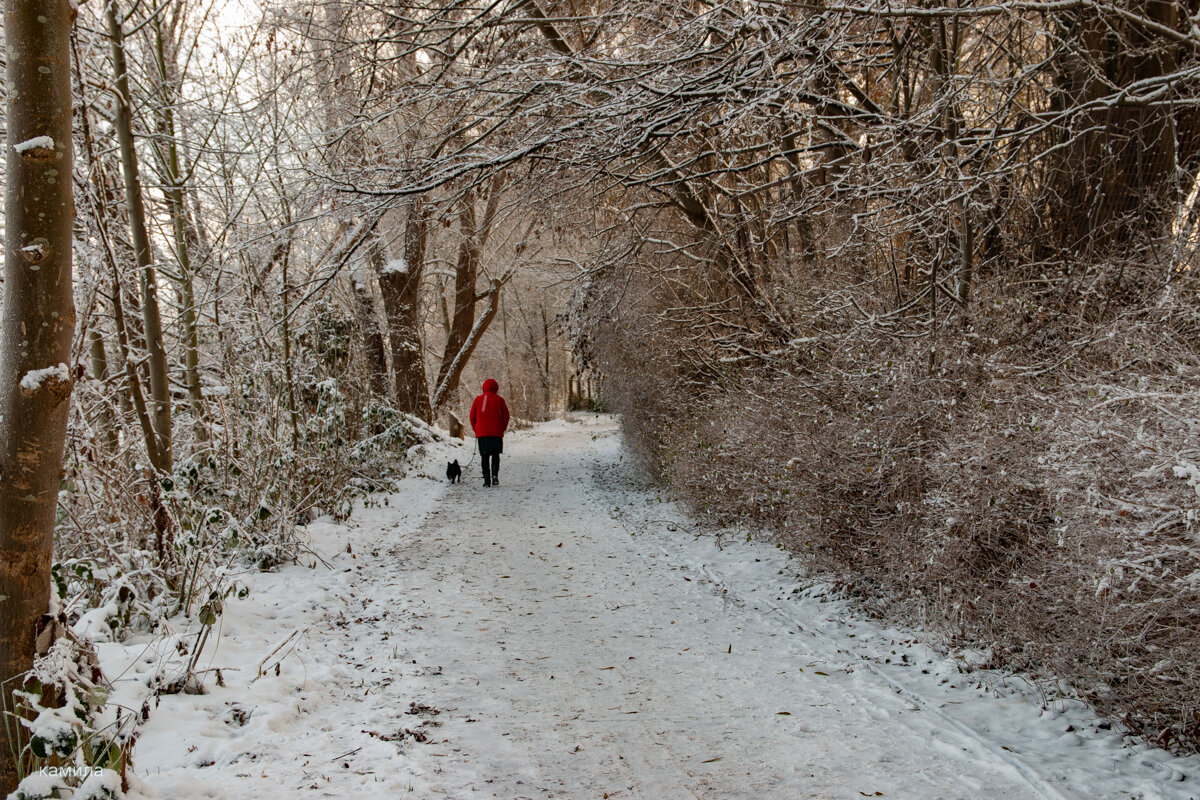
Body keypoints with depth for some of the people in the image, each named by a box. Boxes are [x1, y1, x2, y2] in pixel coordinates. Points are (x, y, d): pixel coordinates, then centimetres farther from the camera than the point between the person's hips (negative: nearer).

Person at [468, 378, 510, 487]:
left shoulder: (478, 400, 4)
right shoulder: (499, 400, 1)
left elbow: (472, 416, 6)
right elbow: (506, 416, 1)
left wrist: (475, 430, 17)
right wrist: (502, 429, 14)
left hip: (481, 433, 1)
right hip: (496, 433, -1)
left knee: (484, 457, 6)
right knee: (495, 455, 7)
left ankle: (487, 480, 0)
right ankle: (495, 474, -16)